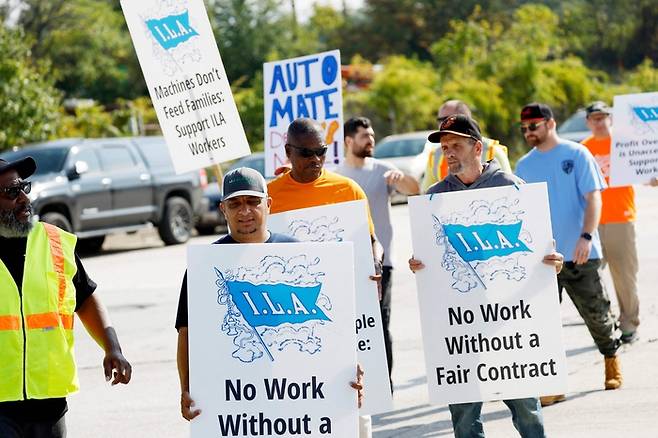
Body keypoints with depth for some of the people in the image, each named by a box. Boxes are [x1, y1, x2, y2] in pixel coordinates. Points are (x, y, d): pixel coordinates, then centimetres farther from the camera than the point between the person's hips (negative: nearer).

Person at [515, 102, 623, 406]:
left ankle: (611, 358, 34)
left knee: (595, 312, 7)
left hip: (578, 255, -3)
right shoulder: (524, 166, 9)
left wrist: (586, 236, -21)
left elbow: (593, 198, -8)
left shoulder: (577, 155, -3)